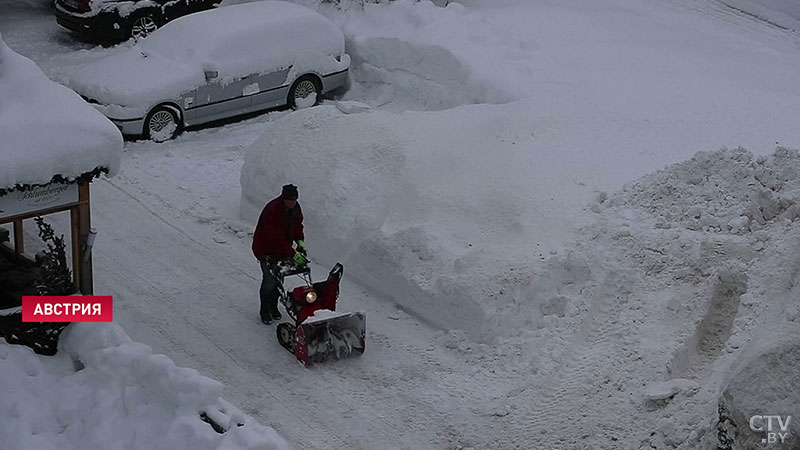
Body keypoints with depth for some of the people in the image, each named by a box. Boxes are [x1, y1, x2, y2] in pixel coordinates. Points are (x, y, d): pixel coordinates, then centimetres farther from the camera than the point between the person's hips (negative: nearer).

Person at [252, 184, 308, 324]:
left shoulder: (295, 208, -7)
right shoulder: (272, 210, -31)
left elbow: (298, 225, 12)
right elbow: (277, 238, -33)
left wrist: (300, 241, -7)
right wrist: (293, 254, -36)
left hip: (282, 250, 7)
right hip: (266, 250, -7)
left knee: (279, 279, 12)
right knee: (269, 280, -6)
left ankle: (273, 307, 30)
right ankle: (265, 311, 11)